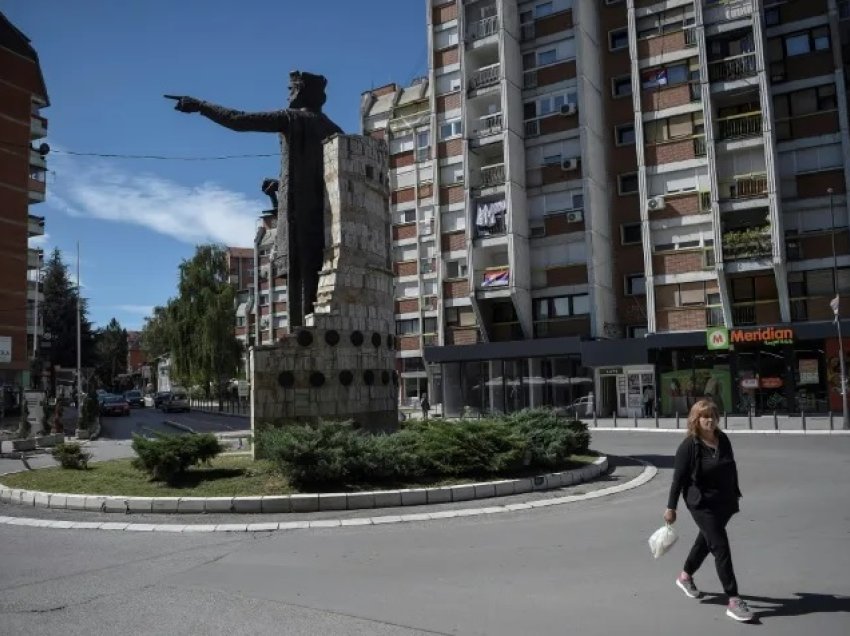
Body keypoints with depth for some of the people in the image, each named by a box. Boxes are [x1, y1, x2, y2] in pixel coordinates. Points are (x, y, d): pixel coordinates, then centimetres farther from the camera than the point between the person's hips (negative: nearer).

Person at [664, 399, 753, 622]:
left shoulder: (723, 439, 2)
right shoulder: (689, 445, -15)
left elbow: (731, 468, 14)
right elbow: (678, 478, -12)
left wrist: (735, 494, 18)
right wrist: (670, 507, -10)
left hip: (725, 502, 7)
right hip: (703, 504, -7)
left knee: (706, 541, 21)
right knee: (721, 548, -10)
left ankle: (685, 576, 43)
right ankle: (733, 601, -5)